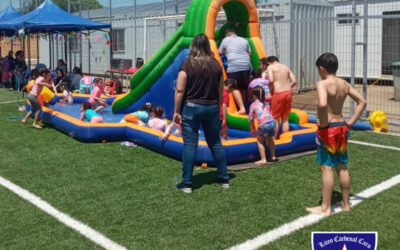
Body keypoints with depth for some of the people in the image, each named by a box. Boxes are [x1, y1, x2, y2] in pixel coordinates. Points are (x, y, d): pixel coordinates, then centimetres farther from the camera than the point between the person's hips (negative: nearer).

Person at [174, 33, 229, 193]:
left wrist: (176, 111, -5)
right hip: (212, 108, 4)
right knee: (216, 143, 13)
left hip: (191, 107, -4)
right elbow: (220, 91, 9)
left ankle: (187, 183, 5)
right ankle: (224, 179, 21)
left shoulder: (188, 64, -9)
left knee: (190, 144, 1)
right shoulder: (216, 64, 4)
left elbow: (179, 90, -12)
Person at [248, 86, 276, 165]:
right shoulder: (266, 103, 26)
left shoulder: (253, 105, 12)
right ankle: (273, 157, 32)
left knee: (260, 141, 11)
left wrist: (253, 130, 25)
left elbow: (251, 119, 12)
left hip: (263, 124, -5)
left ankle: (263, 160, 5)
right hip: (272, 121, 5)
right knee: (270, 139, 26)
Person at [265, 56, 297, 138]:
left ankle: (274, 139, 13)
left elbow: (271, 80, -17)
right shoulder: (286, 67, 16)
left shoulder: (270, 67, -1)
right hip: (288, 92, 6)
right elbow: (294, 81, 10)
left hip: (278, 94, -6)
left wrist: (270, 90, -2)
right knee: (285, 119, 14)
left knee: (276, 118, 7)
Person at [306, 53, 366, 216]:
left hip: (328, 129, -7)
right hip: (342, 128, 7)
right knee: (342, 167, 15)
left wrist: (323, 123, -19)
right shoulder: (344, 84, 7)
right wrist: (350, 122, 9)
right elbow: (362, 102, 11)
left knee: (326, 167, -1)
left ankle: (325, 207, 6)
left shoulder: (322, 84, -15)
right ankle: (346, 203, 25)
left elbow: (322, 104, -34)